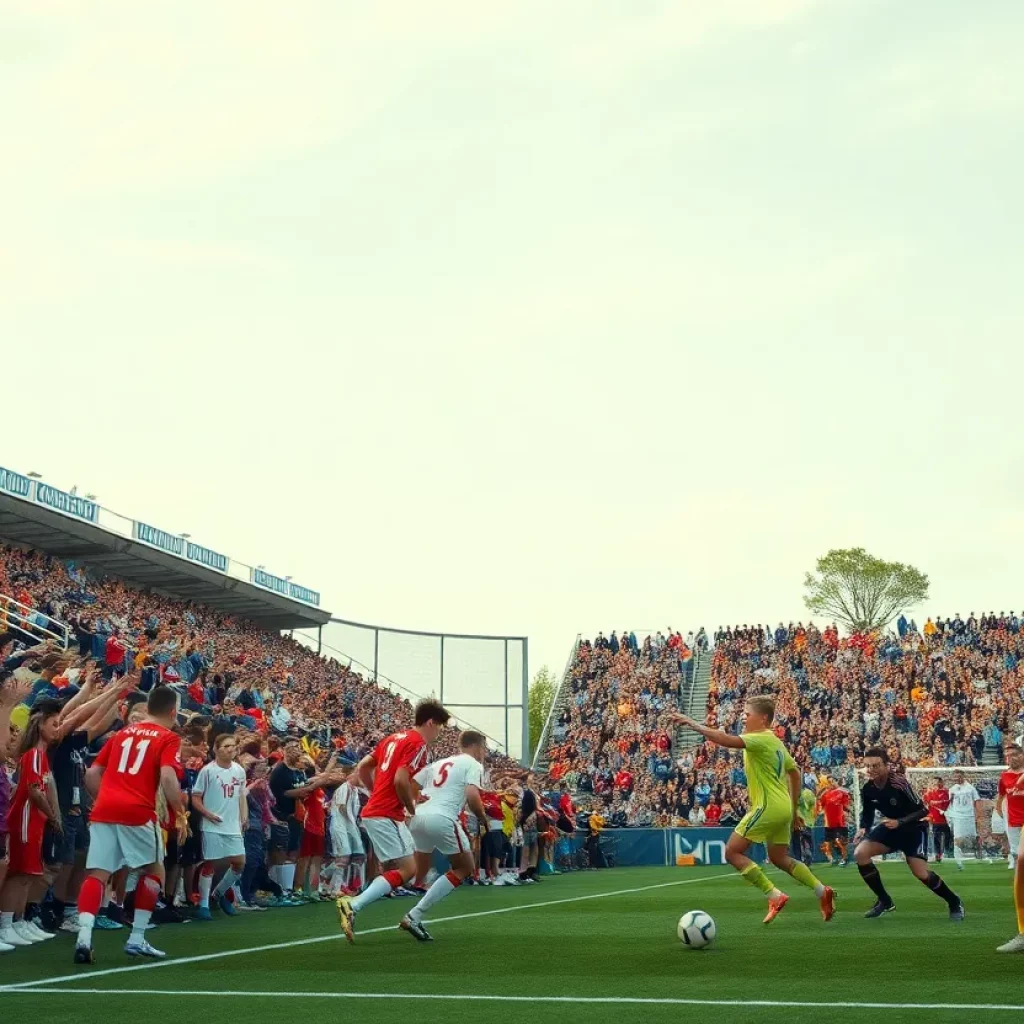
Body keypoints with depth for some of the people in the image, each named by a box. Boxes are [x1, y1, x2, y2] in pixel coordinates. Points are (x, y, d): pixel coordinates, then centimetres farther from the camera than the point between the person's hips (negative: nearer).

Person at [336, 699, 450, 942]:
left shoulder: (395, 738, 17)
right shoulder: (418, 744, -10)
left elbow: (362, 767, 19)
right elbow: (401, 780, -22)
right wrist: (412, 809, -7)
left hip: (374, 811, 10)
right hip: (387, 815, -10)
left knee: (391, 868, 16)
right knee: (407, 870, -9)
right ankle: (352, 906, -19)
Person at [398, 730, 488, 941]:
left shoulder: (439, 763, 27)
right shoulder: (473, 764, 6)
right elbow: (472, 796, -9)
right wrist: (483, 818, 7)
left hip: (418, 817, 7)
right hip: (442, 819, -7)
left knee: (417, 872, 25)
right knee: (464, 868, 10)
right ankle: (414, 916, 1)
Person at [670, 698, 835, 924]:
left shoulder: (761, 739, -14)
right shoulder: (775, 741, 16)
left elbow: (727, 740, -31)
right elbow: (794, 772, 25)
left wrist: (694, 724, -31)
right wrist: (793, 807, 29)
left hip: (768, 807, -10)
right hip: (782, 808, 10)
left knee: (732, 852, -5)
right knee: (779, 858, 21)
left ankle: (775, 896, -8)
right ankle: (822, 891, 16)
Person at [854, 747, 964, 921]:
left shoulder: (899, 783, -29)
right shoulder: (867, 789, -12)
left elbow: (923, 810, -23)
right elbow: (867, 814, 5)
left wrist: (899, 822, -35)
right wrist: (863, 829, -15)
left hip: (913, 828, -5)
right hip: (890, 827, 5)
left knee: (920, 873, -18)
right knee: (860, 854, -15)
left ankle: (955, 902, 10)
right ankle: (885, 901, -1)